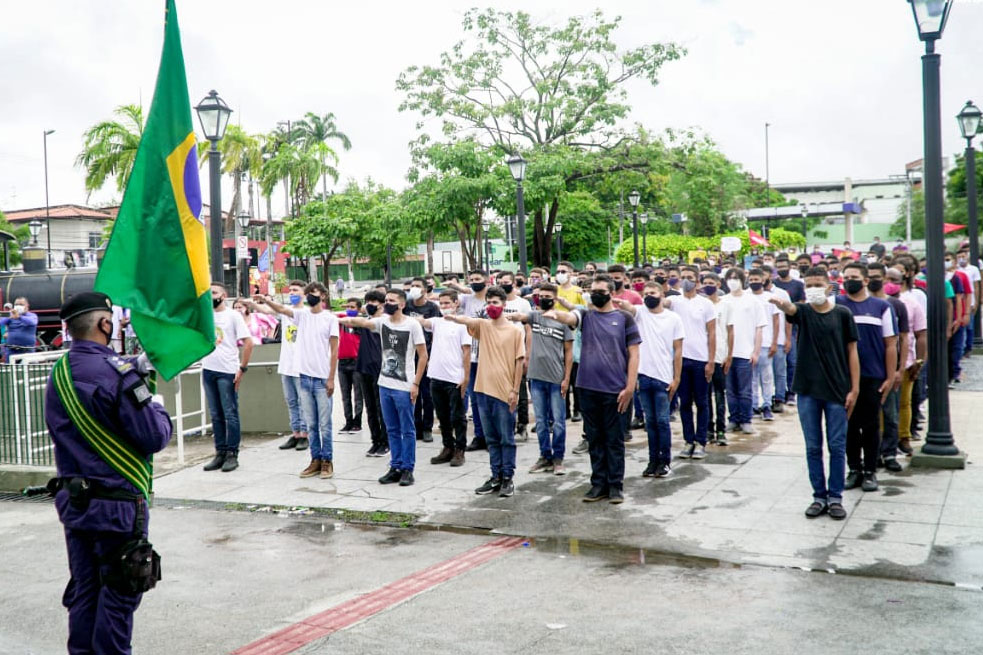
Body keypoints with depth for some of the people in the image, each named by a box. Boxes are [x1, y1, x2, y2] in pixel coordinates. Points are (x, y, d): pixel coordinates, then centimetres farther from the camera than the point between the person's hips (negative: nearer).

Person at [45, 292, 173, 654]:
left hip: (72, 499, 8)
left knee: (84, 590, 17)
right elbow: (154, 438, -19)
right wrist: (159, 409, 0)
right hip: (117, 504, -7)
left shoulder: (58, 375, 5)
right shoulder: (116, 373, -20)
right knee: (118, 595, 4)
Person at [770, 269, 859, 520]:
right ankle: (819, 496, 18)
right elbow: (790, 308, -22)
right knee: (813, 447, 7)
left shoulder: (842, 314, 0)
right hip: (807, 391, 1)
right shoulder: (803, 311, 2)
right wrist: (780, 302, -48)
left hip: (837, 391, -1)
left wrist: (854, 388, -4)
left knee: (837, 447, 4)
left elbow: (852, 352, 2)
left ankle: (835, 497, 16)